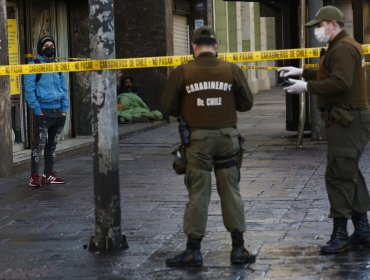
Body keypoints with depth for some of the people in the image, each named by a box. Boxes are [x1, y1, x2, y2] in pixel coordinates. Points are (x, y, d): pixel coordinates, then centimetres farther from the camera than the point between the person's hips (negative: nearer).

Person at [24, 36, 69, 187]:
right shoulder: (34, 66, -5)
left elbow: (63, 88, 18)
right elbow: (29, 90, -9)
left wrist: (64, 108, 8)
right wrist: (37, 109, -14)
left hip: (57, 111, 7)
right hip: (42, 111, -6)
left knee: (52, 145, 12)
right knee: (39, 144, -8)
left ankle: (49, 175, 20)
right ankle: (34, 177, -6)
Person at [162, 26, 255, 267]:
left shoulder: (182, 73, -6)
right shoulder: (232, 70, -3)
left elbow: (169, 107, -3)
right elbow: (247, 103, 3)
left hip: (198, 138, -1)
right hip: (227, 136, 1)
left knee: (198, 193, 5)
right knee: (231, 192, 9)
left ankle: (193, 250, 7)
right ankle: (238, 248, 12)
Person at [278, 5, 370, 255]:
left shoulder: (343, 49, -16)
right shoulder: (342, 47, 18)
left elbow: (340, 82, -26)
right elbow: (328, 75, 25)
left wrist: (307, 87, -19)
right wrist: (303, 73, 17)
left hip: (347, 121, -11)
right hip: (348, 120, 11)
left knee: (339, 176, -9)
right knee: (350, 174, 15)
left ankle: (340, 235, -6)